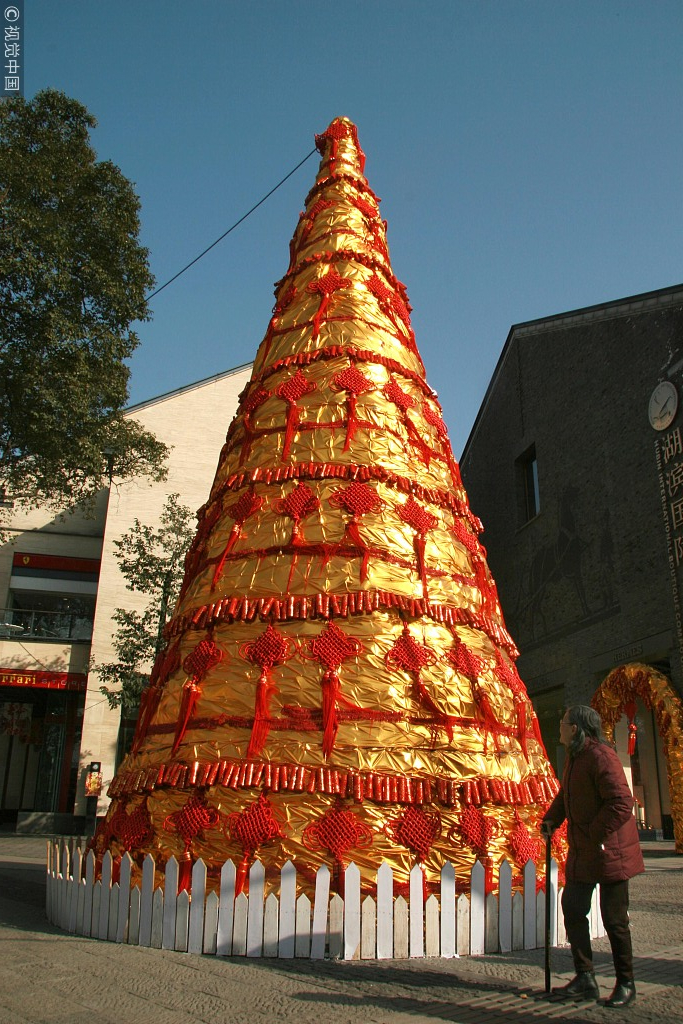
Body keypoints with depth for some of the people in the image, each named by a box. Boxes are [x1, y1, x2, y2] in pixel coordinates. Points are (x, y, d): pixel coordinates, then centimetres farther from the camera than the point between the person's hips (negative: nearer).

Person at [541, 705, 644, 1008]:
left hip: (608, 850, -9)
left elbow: (622, 803, -29)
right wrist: (551, 819, 7)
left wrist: (596, 835, -23)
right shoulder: (574, 756, 8)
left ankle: (625, 984, 20)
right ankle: (585, 979, 20)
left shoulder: (601, 757, -23)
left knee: (614, 919, 3)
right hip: (581, 852, 9)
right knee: (572, 909, 9)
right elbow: (564, 795, 21)